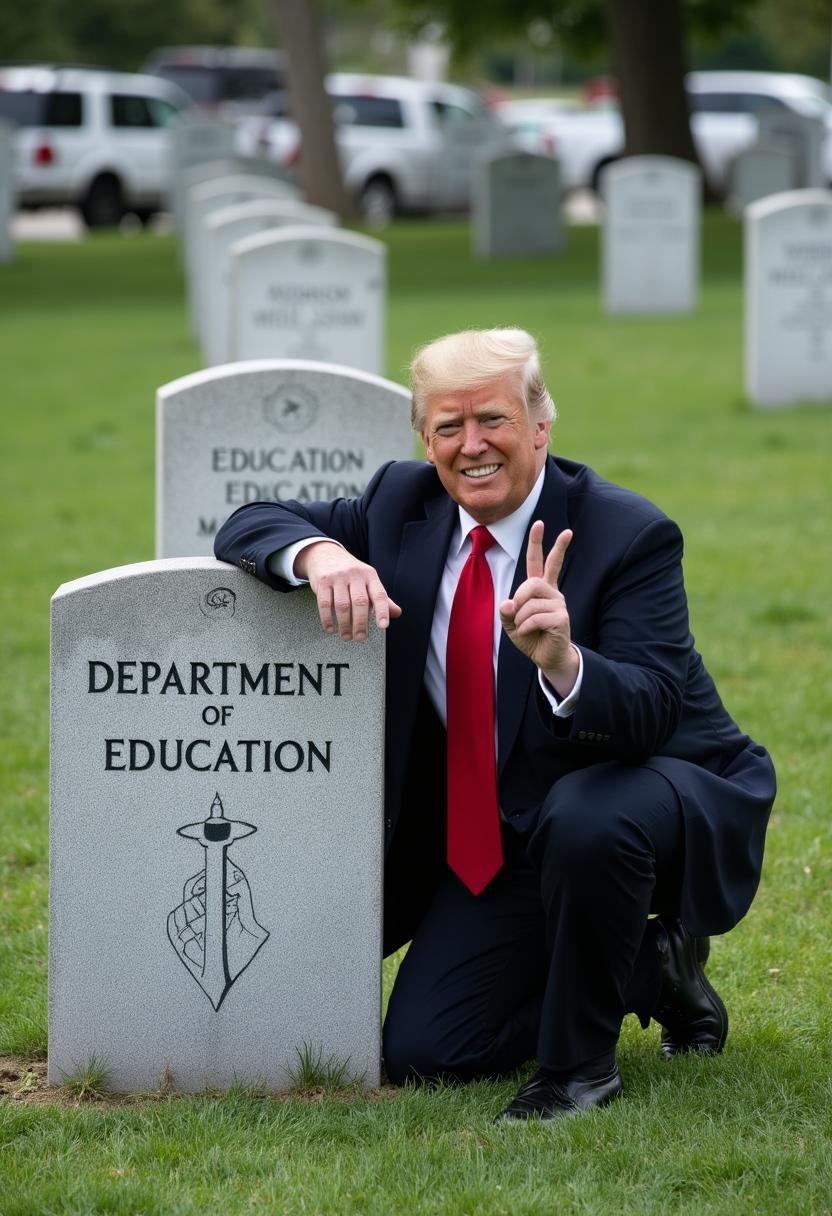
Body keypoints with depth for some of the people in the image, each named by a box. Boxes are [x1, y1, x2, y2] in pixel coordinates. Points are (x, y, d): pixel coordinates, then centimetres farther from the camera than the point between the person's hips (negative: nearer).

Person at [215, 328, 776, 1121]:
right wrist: (321, 555, -28)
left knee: (588, 818, -41)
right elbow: (249, 525, -4)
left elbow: (649, 714, -28)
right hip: (504, 839, 6)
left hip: (663, 796, -5)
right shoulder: (405, 505, -2)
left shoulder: (627, 535, -19)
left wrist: (563, 661, -50)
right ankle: (651, 968, 17)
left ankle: (580, 1059, -16)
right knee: (420, 1052, -3)